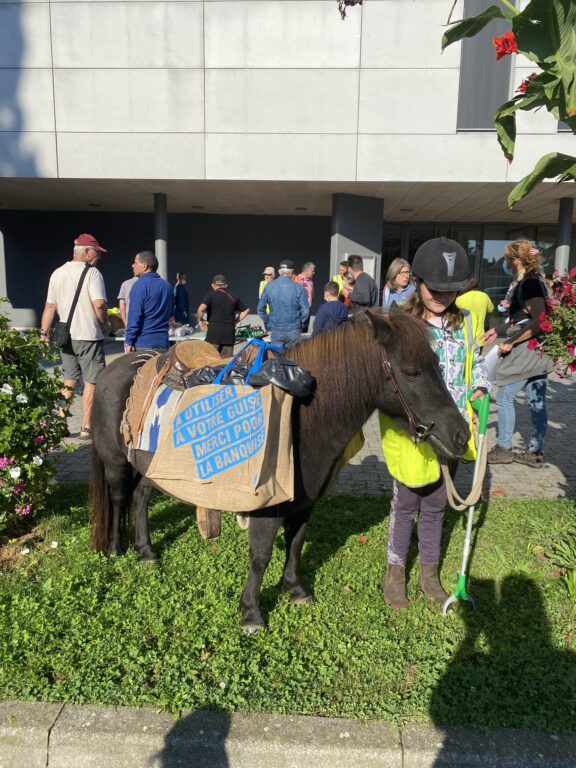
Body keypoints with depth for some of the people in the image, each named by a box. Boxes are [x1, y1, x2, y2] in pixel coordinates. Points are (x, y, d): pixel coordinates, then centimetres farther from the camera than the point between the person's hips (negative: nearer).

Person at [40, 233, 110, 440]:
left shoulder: (57, 273, 10)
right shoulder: (91, 273, -10)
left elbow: (50, 306, 12)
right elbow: (99, 304, -21)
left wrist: (44, 333, 15)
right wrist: (105, 325, -6)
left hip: (66, 337, 6)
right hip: (89, 336, -6)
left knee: (69, 381, 16)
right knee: (91, 382, 2)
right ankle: (86, 428, 5)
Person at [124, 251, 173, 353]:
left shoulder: (140, 284, -10)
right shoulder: (167, 285, 11)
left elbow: (135, 315, -14)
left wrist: (129, 342, -12)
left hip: (143, 343, -6)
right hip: (162, 343, 6)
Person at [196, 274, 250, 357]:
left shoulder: (211, 295, -1)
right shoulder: (233, 297, 14)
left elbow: (201, 309, -16)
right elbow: (246, 309, 23)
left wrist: (200, 320, 1)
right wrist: (236, 321, 19)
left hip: (214, 331, -4)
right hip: (229, 332, 4)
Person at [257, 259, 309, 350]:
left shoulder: (269, 286, 0)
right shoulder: (298, 287, -7)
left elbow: (260, 308, 3)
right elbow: (305, 311, -8)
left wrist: (268, 324, 14)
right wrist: (301, 324, 8)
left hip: (275, 331, 2)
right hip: (293, 331, -1)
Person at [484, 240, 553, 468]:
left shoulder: (529, 284, -14)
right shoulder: (533, 282, 15)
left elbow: (538, 322, -23)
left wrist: (510, 342, -18)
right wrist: (498, 330, 17)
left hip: (525, 350, -9)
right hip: (537, 351, 9)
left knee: (504, 397, 0)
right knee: (537, 402, 10)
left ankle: (503, 449, 9)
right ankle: (535, 452, 17)